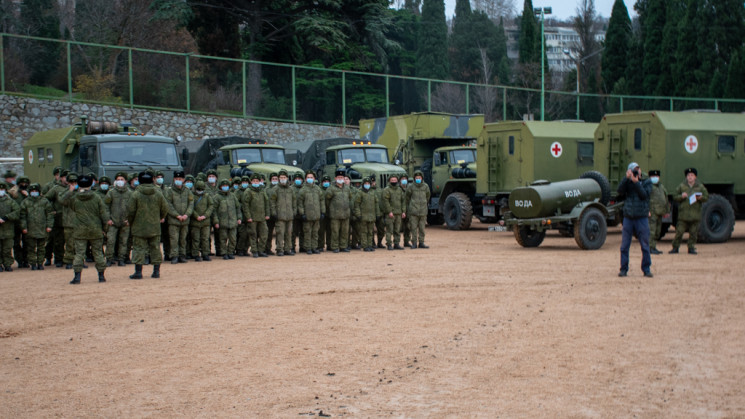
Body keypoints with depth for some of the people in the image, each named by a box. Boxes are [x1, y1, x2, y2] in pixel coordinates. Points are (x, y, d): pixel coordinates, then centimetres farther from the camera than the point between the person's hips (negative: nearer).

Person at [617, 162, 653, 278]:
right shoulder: (627, 182, 11)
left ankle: (646, 269, 9)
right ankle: (624, 269, 8)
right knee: (624, 245, 1)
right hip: (628, 218, 1)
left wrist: (636, 182, -12)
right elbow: (620, 191, -8)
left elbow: (644, 195, -9)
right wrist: (627, 178, -14)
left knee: (645, 245, 0)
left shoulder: (647, 182, 8)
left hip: (642, 218, -1)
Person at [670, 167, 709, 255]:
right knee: (679, 231, -2)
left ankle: (691, 248, 12)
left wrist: (700, 198, -12)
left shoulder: (700, 187, 9)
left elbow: (706, 197, 9)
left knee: (693, 233, 2)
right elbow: (674, 197, 8)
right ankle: (675, 247, 7)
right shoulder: (681, 186, 8)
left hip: (695, 214, 1)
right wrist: (681, 196, -12)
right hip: (683, 214, -1)